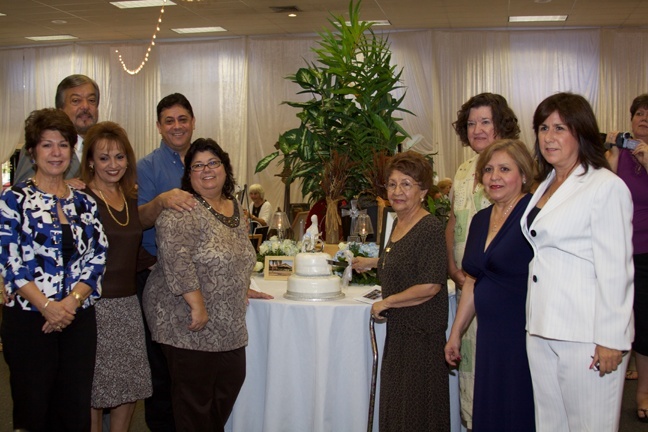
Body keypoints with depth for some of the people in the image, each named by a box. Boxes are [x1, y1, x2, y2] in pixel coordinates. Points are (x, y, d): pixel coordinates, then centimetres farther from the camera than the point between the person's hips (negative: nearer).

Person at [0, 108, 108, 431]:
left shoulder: (84, 203, 10)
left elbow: (96, 258, 4)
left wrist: (71, 302, -11)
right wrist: (47, 306, -16)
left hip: (79, 319, 3)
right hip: (28, 318, -3)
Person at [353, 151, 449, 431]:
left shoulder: (431, 229, -19)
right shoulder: (398, 222, 9)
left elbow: (430, 286, -25)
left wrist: (385, 303, -16)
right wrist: (373, 262, 29)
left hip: (422, 334, -9)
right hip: (399, 329, 9)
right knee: (393, 405, 16)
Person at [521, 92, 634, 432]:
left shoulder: (607, 187, -11)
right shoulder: (546, 185, 14)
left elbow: (615, 270, -13)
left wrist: (611, 340, -14)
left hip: (586, 336, -7)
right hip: (542, 329, 8)